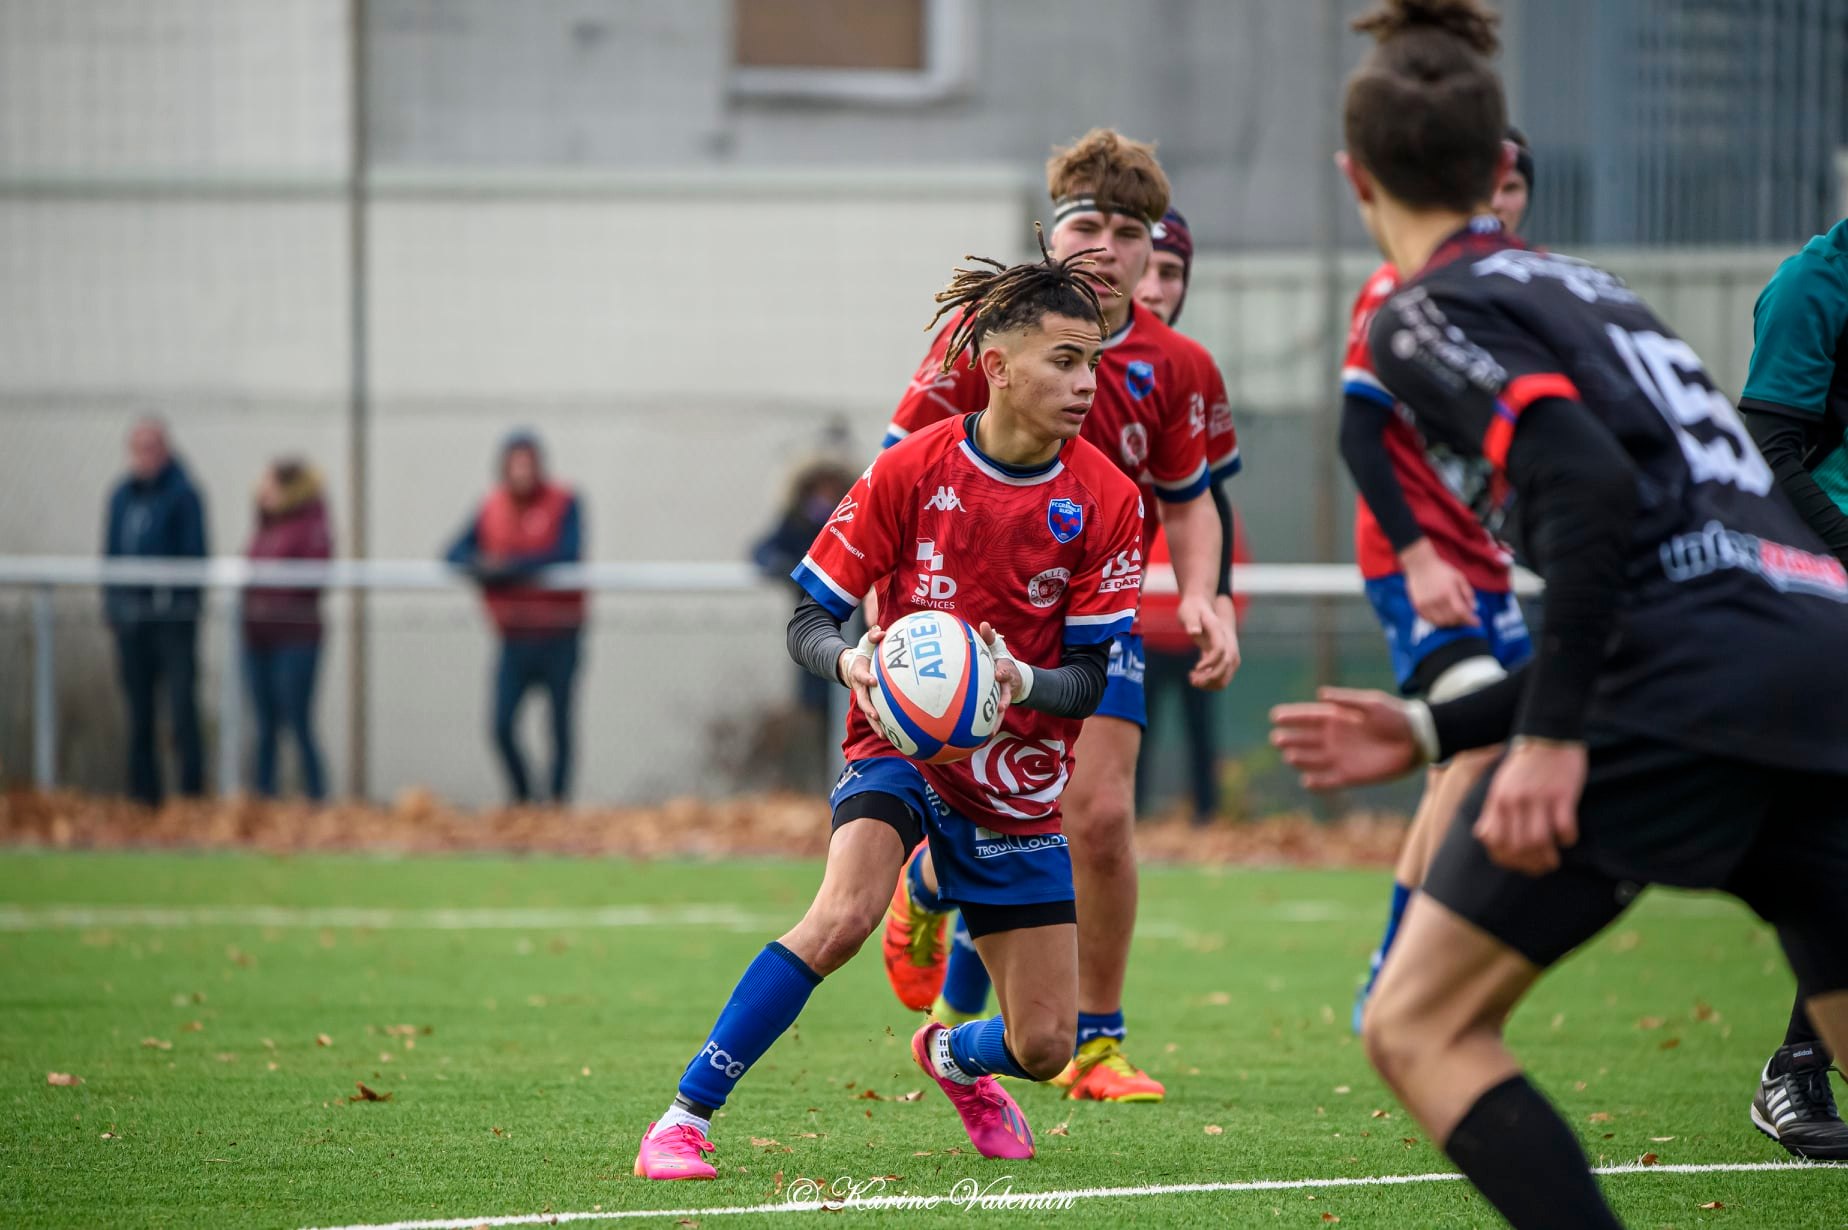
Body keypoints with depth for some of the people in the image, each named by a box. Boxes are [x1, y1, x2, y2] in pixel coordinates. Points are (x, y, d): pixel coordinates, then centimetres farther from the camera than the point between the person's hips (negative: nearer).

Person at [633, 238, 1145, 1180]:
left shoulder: (1106, 503, -8)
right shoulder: (911, 471, -12)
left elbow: (1091, 681, -8)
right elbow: (809, 617, -7)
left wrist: (1025, 683, -30)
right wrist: (852, 661, -30)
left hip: (1018, 787, 3)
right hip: (900, 747, -3)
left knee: (1043, 1048, 2)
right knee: (845, 911, -34)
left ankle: (952, 1054, 41)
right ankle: (684, 1119, -27)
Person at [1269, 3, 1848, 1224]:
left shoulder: (1428, 316, 3)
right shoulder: (1588, 289, 27)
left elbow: (1590, 484, -15)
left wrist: (1552, 737, -18)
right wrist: (1434, 732, 32)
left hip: (1692, 689, -7)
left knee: (1421, 1025, 3)